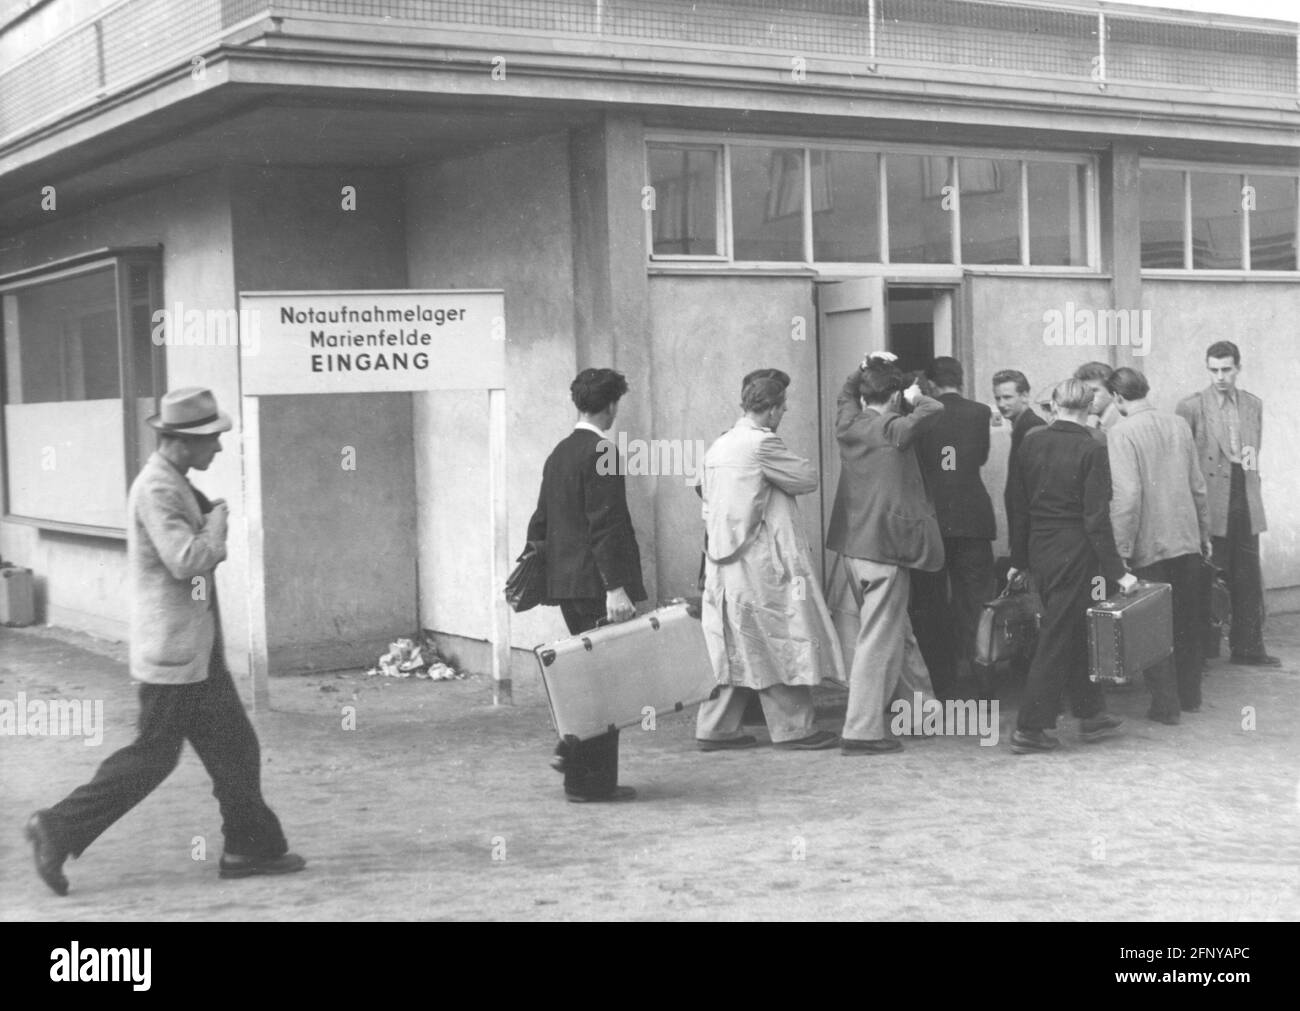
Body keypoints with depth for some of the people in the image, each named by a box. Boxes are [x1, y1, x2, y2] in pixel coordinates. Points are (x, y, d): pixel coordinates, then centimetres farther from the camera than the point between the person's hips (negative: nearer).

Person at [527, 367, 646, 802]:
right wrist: (615, 586, -22)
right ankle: (590, 781, 2)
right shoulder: (600, 454, -14)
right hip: (593, 582, -9)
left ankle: (572, 752, 19)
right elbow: (606, 526, -20)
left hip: (564, 581, 9)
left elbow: (541, 522, 18)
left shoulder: (559, 453, 14)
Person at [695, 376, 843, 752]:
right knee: (781, 644, 0)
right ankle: (793, 728, 6)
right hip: (761, 562, -8)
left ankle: (715, 728, 14)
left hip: (725, 563, 8)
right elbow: (807, 479, -8)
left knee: (732, 646, 12)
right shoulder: (762, 443, -14)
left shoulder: (718, 447, 12)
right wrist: (804, 464, 11)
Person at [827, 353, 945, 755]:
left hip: (852, 547, 8)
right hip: (885, 547, -8)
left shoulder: (849, 424, 7)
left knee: (899, 632, 20)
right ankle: (862, 731, -4)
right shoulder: (894, 429, -11)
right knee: (878, 640, -4)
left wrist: (865, 368, 19)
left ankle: (926, 709, 32)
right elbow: (933, 410, -19)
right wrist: (913, 396, -2)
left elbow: (845, 395, 27)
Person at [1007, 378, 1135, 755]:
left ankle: (1091, 714, 28)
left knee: (1073, 631, 18)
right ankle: (1029, 729, 2)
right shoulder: (1091, 450, -13)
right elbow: (1097, 518, -15)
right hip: (1074, 551, -6)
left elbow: (1019, 505, 6)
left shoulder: (1031, 443, 1)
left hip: (1039, 550, 6)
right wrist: (1116, 571, -10)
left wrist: (1018, 560, 15)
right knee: (1057, 637, 1)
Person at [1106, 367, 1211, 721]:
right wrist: (1204, 532, 20)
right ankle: (1190, 695, 27)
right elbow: (1197, 485, 10)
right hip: (1188, 541, 6)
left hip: (1150, 545, -6)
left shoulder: (1121, 434, -14)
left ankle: (1166, 704, 8)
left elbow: (1127, 495, -20)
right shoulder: (1179, 425, 4)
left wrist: (1120, 551, -16)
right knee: (1187, 622, 16)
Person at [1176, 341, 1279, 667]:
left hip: (1245, 501, 5)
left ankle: (1248, 648, 16)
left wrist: (1251, 455, 0)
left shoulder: (1253, 405, 12)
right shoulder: (1191, 406, -4)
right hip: (1209, 503, -5)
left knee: (1248, 581, 7)